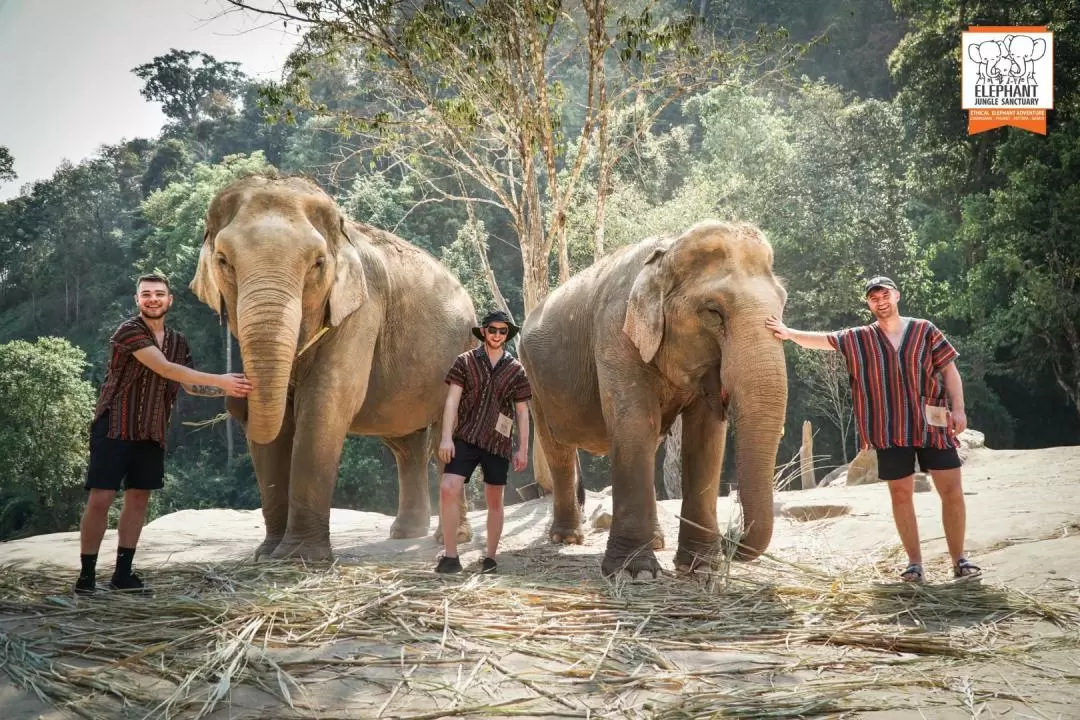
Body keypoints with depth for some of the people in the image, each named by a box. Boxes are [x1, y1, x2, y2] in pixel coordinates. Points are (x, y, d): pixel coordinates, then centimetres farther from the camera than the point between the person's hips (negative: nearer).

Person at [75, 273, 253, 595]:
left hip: (151, 433, 7)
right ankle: (86, 576, 0)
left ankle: (123, 574, 14)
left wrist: (229, 391, 3)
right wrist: (221, 380, -21)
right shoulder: (129, 330, -11)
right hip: (115, 426, -7)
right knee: (101, 498, -7)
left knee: (138, 498, 7)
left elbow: (190, 386, 18)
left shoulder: (178, 341, 12)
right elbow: (165, 369, -20)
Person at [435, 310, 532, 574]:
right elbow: (452, 400, -1)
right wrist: (446, 437, -10)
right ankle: (450, 556, -9)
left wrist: (523, 449, 3)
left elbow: (522, 412, 8)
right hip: (465, 437, -1)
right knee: (448, 489, -16)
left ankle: (490, 557, 19)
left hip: (497, 442, 1)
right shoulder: (465, 361, 3)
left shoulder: (515, 370, 6)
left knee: (494, 500, 7)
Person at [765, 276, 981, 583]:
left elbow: (949, 369, 3)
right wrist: (790, 333, -15)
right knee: (901, 494, 4)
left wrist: (958, 408, -6)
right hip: (891, 430, 1)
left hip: (932, 424, -1)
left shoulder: (924, 330, 4)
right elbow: (823, 340, 0)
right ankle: (914, 562, 12)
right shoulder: (859, 339, 7)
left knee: (952, 490, -2)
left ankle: (959, 559, 9)